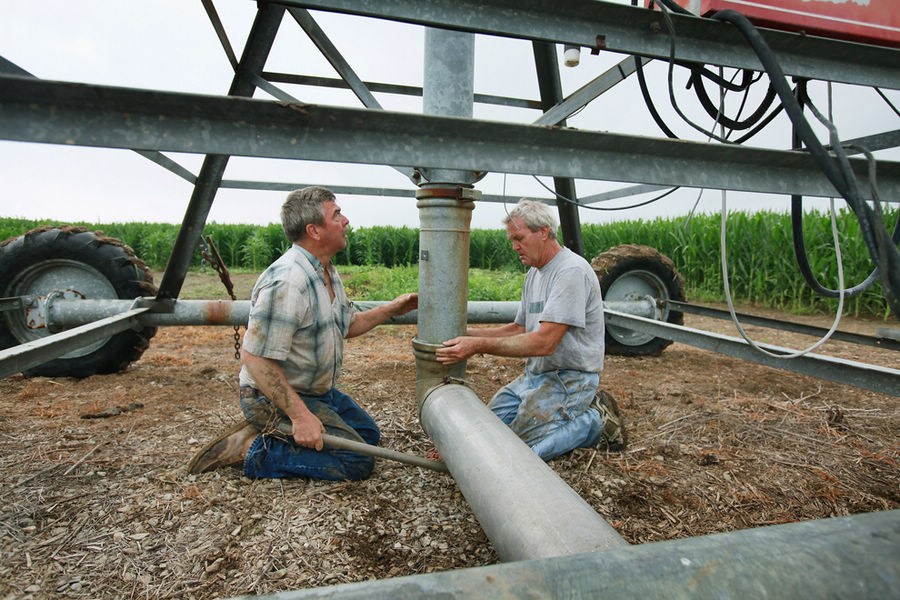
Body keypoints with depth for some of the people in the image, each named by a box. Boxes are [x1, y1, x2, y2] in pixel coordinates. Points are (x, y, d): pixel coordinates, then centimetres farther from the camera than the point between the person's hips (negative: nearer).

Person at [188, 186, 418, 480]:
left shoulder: (326, 271, 4)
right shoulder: (287, 282, -28)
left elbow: (347, 326, 15)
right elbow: (254, 358, -29)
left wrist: (391, 309, 4)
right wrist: (300, 415, -29)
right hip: (274, 397, -10)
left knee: (368, 434, 19)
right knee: (357, 461, -12)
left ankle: (270, 434, 14)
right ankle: (255, 451, -5)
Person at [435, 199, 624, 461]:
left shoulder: (572, 270, -20)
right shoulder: (534, 273, 12)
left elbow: (544, 342, -26)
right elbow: (519, 329, 13)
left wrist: (479, 346, -29)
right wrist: (467, 333, 0)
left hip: (569, 378, -9)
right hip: (535, 374, 9)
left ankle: (596, 420, 2)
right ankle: (575, 412, 13)